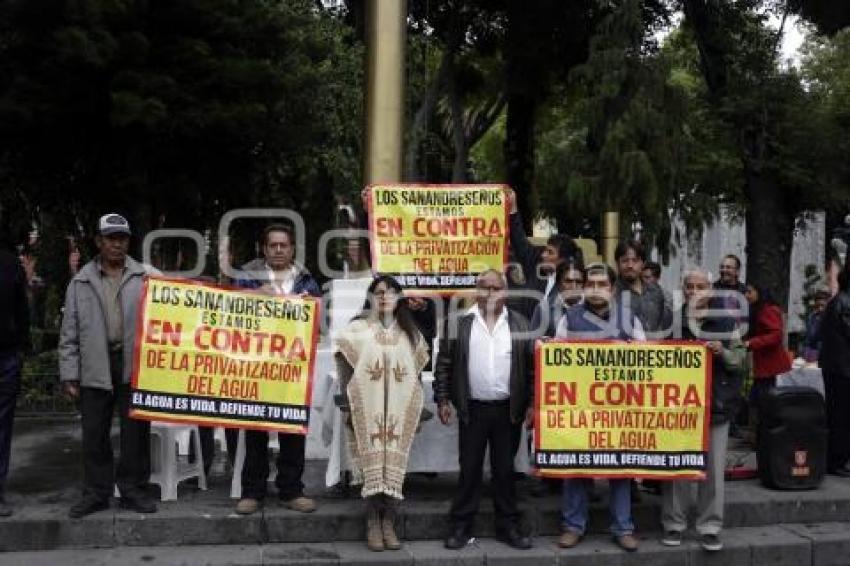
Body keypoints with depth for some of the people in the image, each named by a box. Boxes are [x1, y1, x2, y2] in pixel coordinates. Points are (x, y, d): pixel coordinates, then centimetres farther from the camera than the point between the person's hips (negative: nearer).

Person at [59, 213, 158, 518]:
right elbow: (69, 333, 10)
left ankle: (133, 490, 17)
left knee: (136, 432, 4)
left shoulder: (147, 277, 5)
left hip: (136, 366, -1)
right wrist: (69, 374, 4)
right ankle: (96, 493, 19)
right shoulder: (81, 282, 10)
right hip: (95, 369, 2)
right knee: (94, 433, 7)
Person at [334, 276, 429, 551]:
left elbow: (416, 373, 13)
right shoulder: (357, 329, 2)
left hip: (400, 410, 3)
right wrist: (347, 406, -7)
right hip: (367, 409, -2)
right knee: (372, 464, -5)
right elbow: (345, 370, 0)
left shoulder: (410, 332, 12)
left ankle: (389, 523, 7)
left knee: (394, 464, -1)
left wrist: (417, 410, 8)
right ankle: (373, 524, 4)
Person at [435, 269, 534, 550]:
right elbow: (444, 364, 2)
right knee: (469, 469, 5)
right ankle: (460, 526, 15)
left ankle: (508, 526, 20)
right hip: (472, 409, -1)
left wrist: (531, 404, 0)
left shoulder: (519, 324, 4)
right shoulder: (459, 322, 0)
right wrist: (443, 400, -2)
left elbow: (531, 366, 5)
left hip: (508, 409, 1)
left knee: (505, 469, 10)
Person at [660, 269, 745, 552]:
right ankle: (674, 524, 15)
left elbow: (740, 357, 5)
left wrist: (723, 352, -13)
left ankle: (710, 527, 14)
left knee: (713, 467, 4)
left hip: (716, 402, 0)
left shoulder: (725, 320, 3)